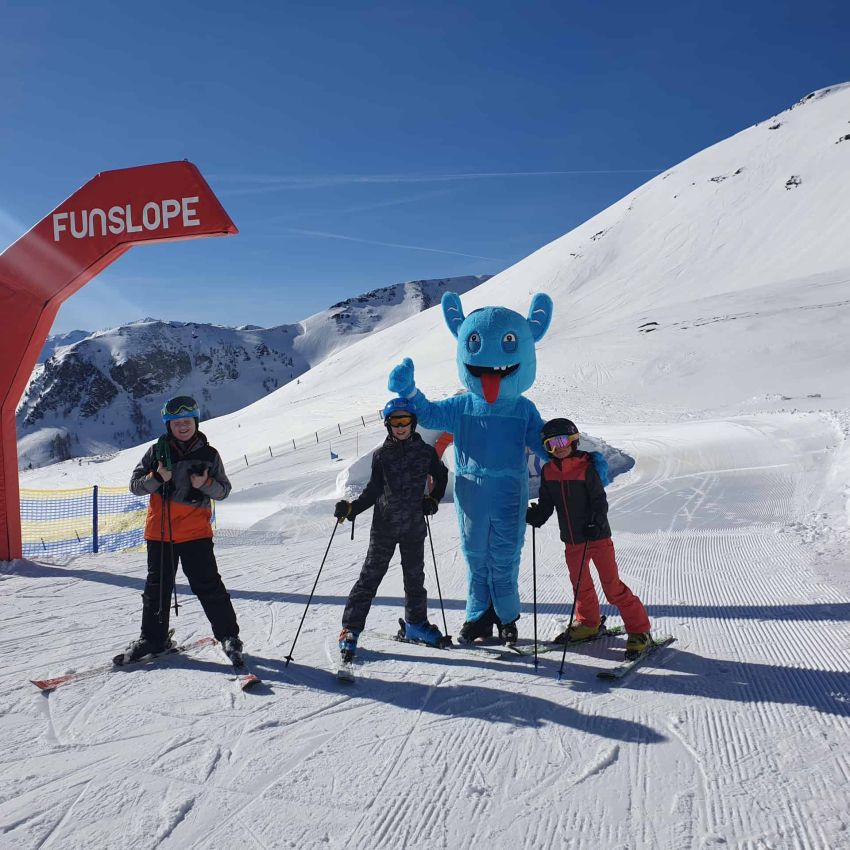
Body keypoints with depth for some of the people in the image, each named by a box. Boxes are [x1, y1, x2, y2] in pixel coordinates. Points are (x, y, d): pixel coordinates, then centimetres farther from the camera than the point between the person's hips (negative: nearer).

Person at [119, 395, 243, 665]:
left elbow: (224, 490, 5)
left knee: (208, 585, -2)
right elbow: (134, 485, 2)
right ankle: (153, 638, 30)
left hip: (196, 531, -2)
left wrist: (205, 484, -16)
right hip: (159, 531, 2)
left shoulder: (208, 454, 1)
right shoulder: (157, 451, 2)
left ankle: (228, 635, 10)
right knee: (157, 586, 14)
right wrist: (157, 477, -17)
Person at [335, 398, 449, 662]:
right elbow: (373, 491, 0)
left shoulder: (426, 452, 0)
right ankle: (350, 630, 6)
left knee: (415, 576, 13)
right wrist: (351, 508, -11)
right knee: (370, 576, -1)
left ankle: (416, 623, 32)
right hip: (384, 525, -1)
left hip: (414, 526, 1)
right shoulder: (381, 455, -2)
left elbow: (441, 476, 17)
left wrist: (433, 500, 4)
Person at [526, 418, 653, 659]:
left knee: (613, 587, -3)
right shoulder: (548, 471, 2)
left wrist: (596, 523, -27)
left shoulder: (586, 467, -13)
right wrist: (535, 515, -10)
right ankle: (588, 623, 41)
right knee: (580, 585, 19)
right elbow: (546, 503, 9)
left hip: (597, 537, -5)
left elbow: (600, 501, -13)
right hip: (572, 541, 6)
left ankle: (639, 630, 10)